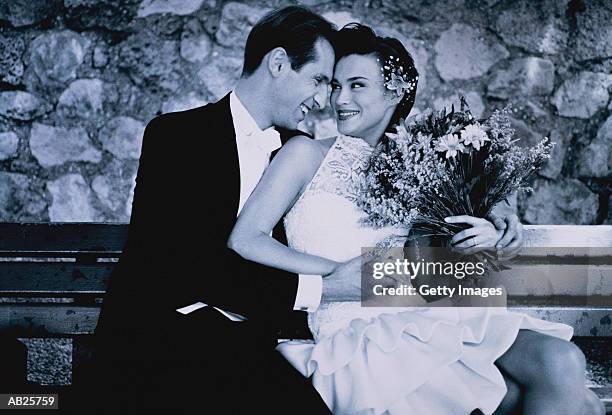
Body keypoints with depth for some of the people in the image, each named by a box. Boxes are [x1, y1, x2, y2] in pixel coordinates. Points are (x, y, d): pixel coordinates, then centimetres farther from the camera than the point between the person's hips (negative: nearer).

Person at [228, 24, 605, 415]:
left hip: (430, 314, 5)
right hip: (362, 332, -5)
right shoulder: (308, 154, 8)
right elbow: (245, 240, -2)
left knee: (562, 361, -22)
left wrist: (492, 236, -3)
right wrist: (341, 271, -10)